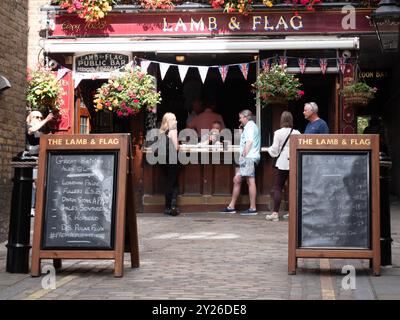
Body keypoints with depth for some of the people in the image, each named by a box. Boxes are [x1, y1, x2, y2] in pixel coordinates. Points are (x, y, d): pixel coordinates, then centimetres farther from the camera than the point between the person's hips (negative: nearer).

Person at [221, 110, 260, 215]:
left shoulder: (250, 126, -6)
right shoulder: (252, 126, 25)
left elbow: (249, 142, -18)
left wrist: (243, 155, -18)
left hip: (249, 157, -11)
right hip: (247, 158, 11)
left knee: (250, 181, -11)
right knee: (236, 179, 11)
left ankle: (253, 208, -13)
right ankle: (231, 206, 14)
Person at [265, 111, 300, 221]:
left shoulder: (278, 133, -6)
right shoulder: (297, 133, 0)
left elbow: (275, 150, -4)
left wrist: (269, 149, 17)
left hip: (283, 163, -3)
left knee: (277, 188, 2)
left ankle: (275, 213, -4)